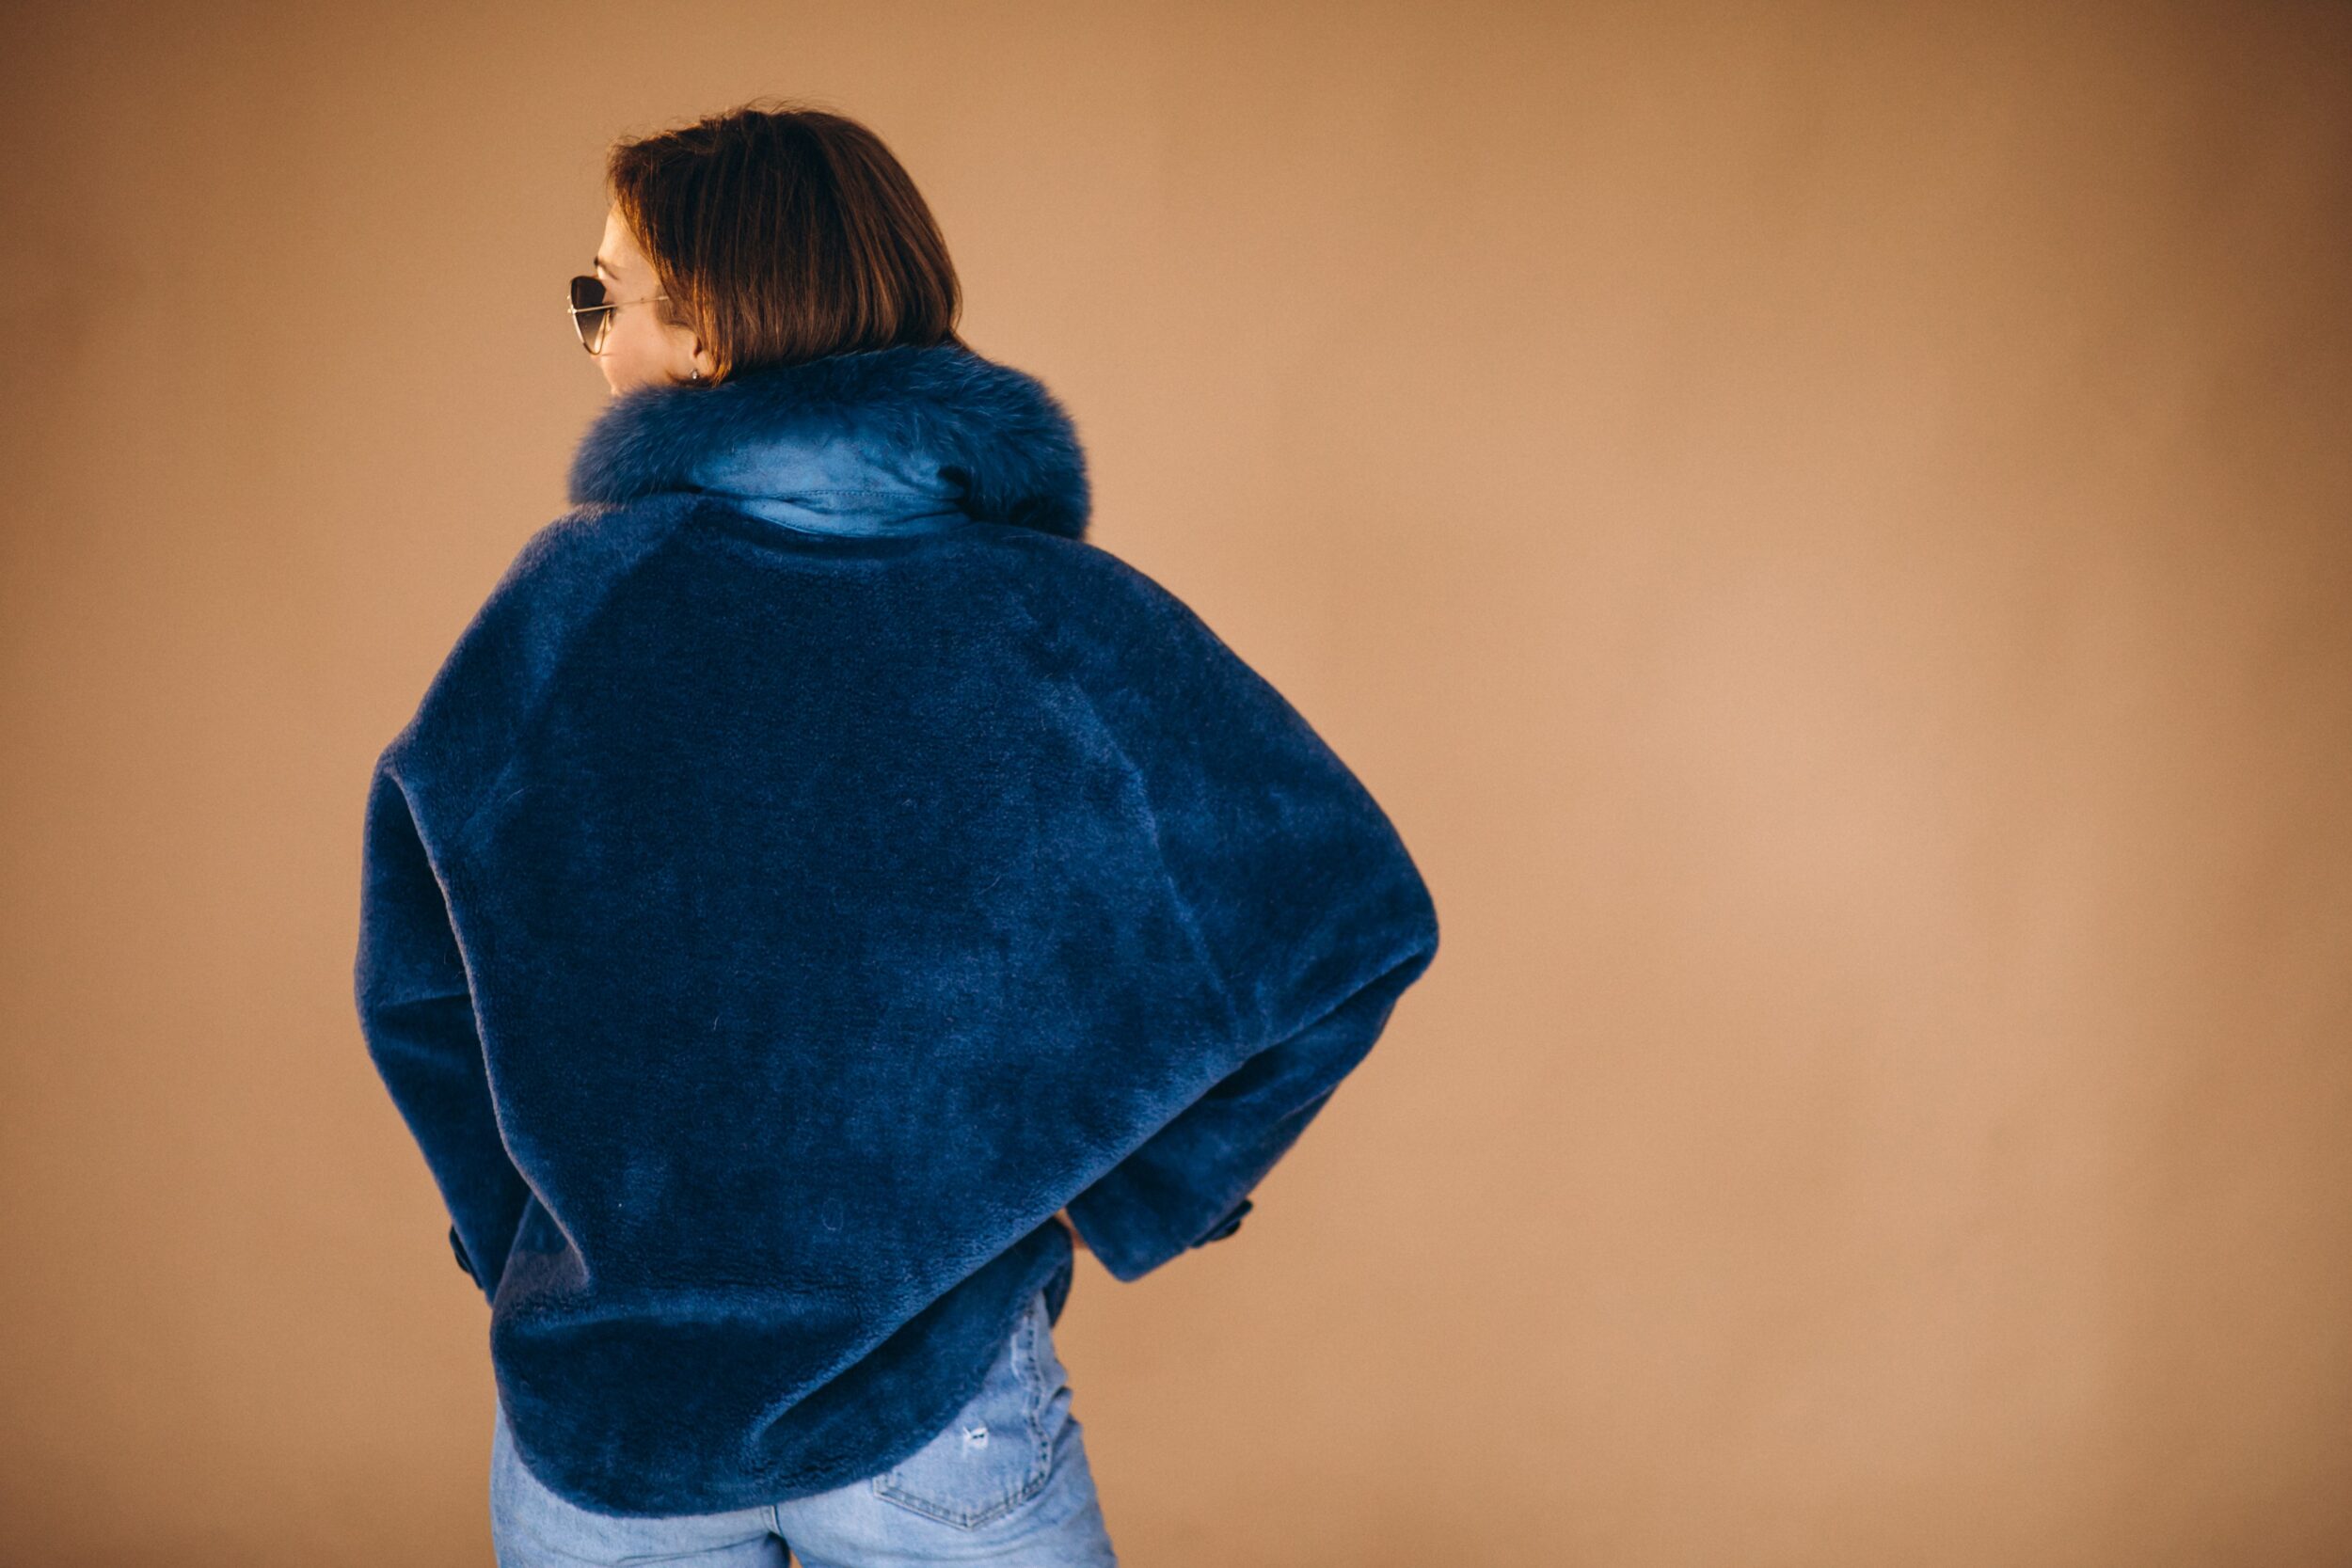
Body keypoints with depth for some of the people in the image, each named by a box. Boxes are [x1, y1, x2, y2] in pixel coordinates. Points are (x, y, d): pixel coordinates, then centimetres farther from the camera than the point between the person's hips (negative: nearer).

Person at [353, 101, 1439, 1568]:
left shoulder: (564, 593, -8)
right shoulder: (1055, 609, -10)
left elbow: (411, 979, -1)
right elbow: (1349, 918, -13)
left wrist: (531, 1243, 11)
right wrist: (1122, 1202, -4)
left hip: (590, 1403, 2)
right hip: (932, 1410, -1)